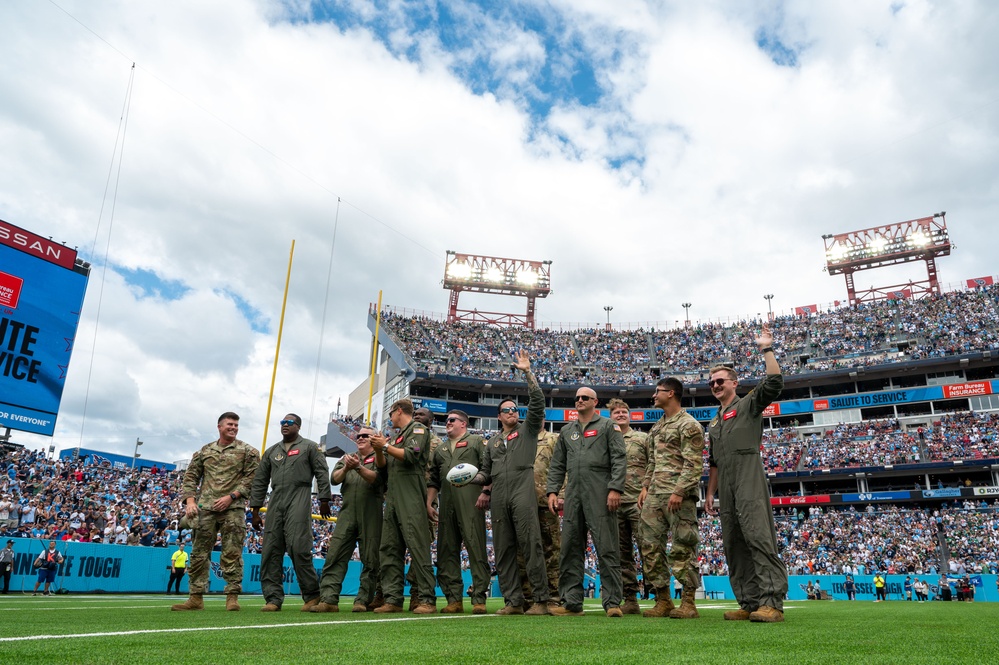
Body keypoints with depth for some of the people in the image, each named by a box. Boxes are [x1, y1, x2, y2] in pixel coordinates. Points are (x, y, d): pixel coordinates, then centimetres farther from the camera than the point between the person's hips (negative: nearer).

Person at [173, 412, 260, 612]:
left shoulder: (247, 451, 5)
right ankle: (196, 598, 12)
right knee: (199, 553, 5)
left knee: (232, 554, -3)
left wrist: (231, 496, -12)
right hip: (206, 508, 4)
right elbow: (191, 476, 14)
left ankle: (232, 597, 2)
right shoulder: (205, 451, 15)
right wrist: (190, 500, 0)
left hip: (233, 509, -3)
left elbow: (251, 477, -2)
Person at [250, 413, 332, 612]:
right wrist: (255, 511, 12)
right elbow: (259, 481, 18)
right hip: (275, 502, 5)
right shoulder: (271, 452, 21)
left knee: (298, 548, -12)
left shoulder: (309, 447, 9)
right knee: (271, 551, -1)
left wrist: (324, 500, -6)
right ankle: (273, 599, 4)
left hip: (299, 501, -5)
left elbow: (322, 474, 3)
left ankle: (312, 595, -3)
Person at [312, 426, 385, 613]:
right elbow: (334, 479, 9)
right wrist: (346, 468, -11)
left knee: (370, 560, -3)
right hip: (347, 513, 4)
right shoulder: (347, 458, 22)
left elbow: (376, 478, -9)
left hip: (371, 515, -4)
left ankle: (364, 600, 3)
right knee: (335, 557, -4)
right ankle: (328, 599, -5)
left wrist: (358, 467, -24)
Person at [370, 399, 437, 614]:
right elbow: (382, 466, 22)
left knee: (417, 546, -12)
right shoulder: (397, 436, 27)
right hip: (393, 496, 9)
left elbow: (410, 455, -12)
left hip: (411, 496, -9)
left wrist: (385, 446, -4)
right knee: (389, 549, 3)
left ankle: (428, 599, -12)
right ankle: (393, 599, 5)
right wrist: (378, 449, 6)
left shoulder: (418, 429, 4)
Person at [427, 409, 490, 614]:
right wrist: (428, 503, 14)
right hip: (446, 504, 6)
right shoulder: (440, 449, 26)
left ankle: (479, 599, -6)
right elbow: (433, 480, 24)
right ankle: (454, 600, 9)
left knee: (476, 548, -9)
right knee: (447, 550, 4)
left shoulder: (476, 442, 10)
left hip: (470, 503, -6)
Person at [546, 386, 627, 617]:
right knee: (570, 550, 5)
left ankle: (612, 602, 0)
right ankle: (572, 602, 11)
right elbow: (557, 465, 20)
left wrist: (615, 489, -13)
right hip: (573, 496, 5)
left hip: (600, 496, -5)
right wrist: (552, 491, 7)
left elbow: (619, 459, -2)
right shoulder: (566, 431, 21)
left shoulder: (608, 426, 8)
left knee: (607, 549, -5)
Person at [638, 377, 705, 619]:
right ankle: (663, 601, 14)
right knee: (651, 546, 6)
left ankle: (688, 603, 5)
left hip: (678, 495, -9)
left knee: (683, 547, -4)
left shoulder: (688, 424, -6)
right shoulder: (657, 428, 20)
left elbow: (694, 464, -13)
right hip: (655, 495, 9)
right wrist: (646, 486, 13)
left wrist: (679, 492, -20)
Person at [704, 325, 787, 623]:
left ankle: (772, 602, -17)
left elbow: (774, 382, -11)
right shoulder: (714, 423, 27)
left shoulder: (749, 404, 8)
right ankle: (750, 603, 7)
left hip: (749, 479, -7)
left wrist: (767, 349, -8)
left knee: (758, 537, -16)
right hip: (726, 487, 8)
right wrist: (710, 492, 20)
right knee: (733, 545, 4)